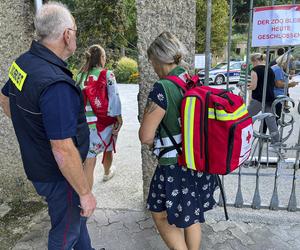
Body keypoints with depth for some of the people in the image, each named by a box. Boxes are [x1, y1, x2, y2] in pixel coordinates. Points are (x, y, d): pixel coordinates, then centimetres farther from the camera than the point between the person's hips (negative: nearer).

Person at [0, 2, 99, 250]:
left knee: (77, 216, 29)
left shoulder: (23, 61, -3)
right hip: (58, 175, -9)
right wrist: (85, 192, -19)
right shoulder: (55, 83, -33)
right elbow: (63, 151, -31)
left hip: (37, 163, 9)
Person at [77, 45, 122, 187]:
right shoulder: (107, 74, -8)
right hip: (105, 119, -2)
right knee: (108, 149, 26)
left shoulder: (81, 75, 4)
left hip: (87, 121, 2)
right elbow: (114, 98, -12)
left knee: (89, 158, 1)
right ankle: (107, 173, 52)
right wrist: (119, 118, -6)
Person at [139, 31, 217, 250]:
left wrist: (159, 143, 2)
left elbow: (146, 137, -18)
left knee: (162, 216, 16)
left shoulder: (162, 88, -21)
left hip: (175, 166, -7)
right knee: (192, 215, 24)